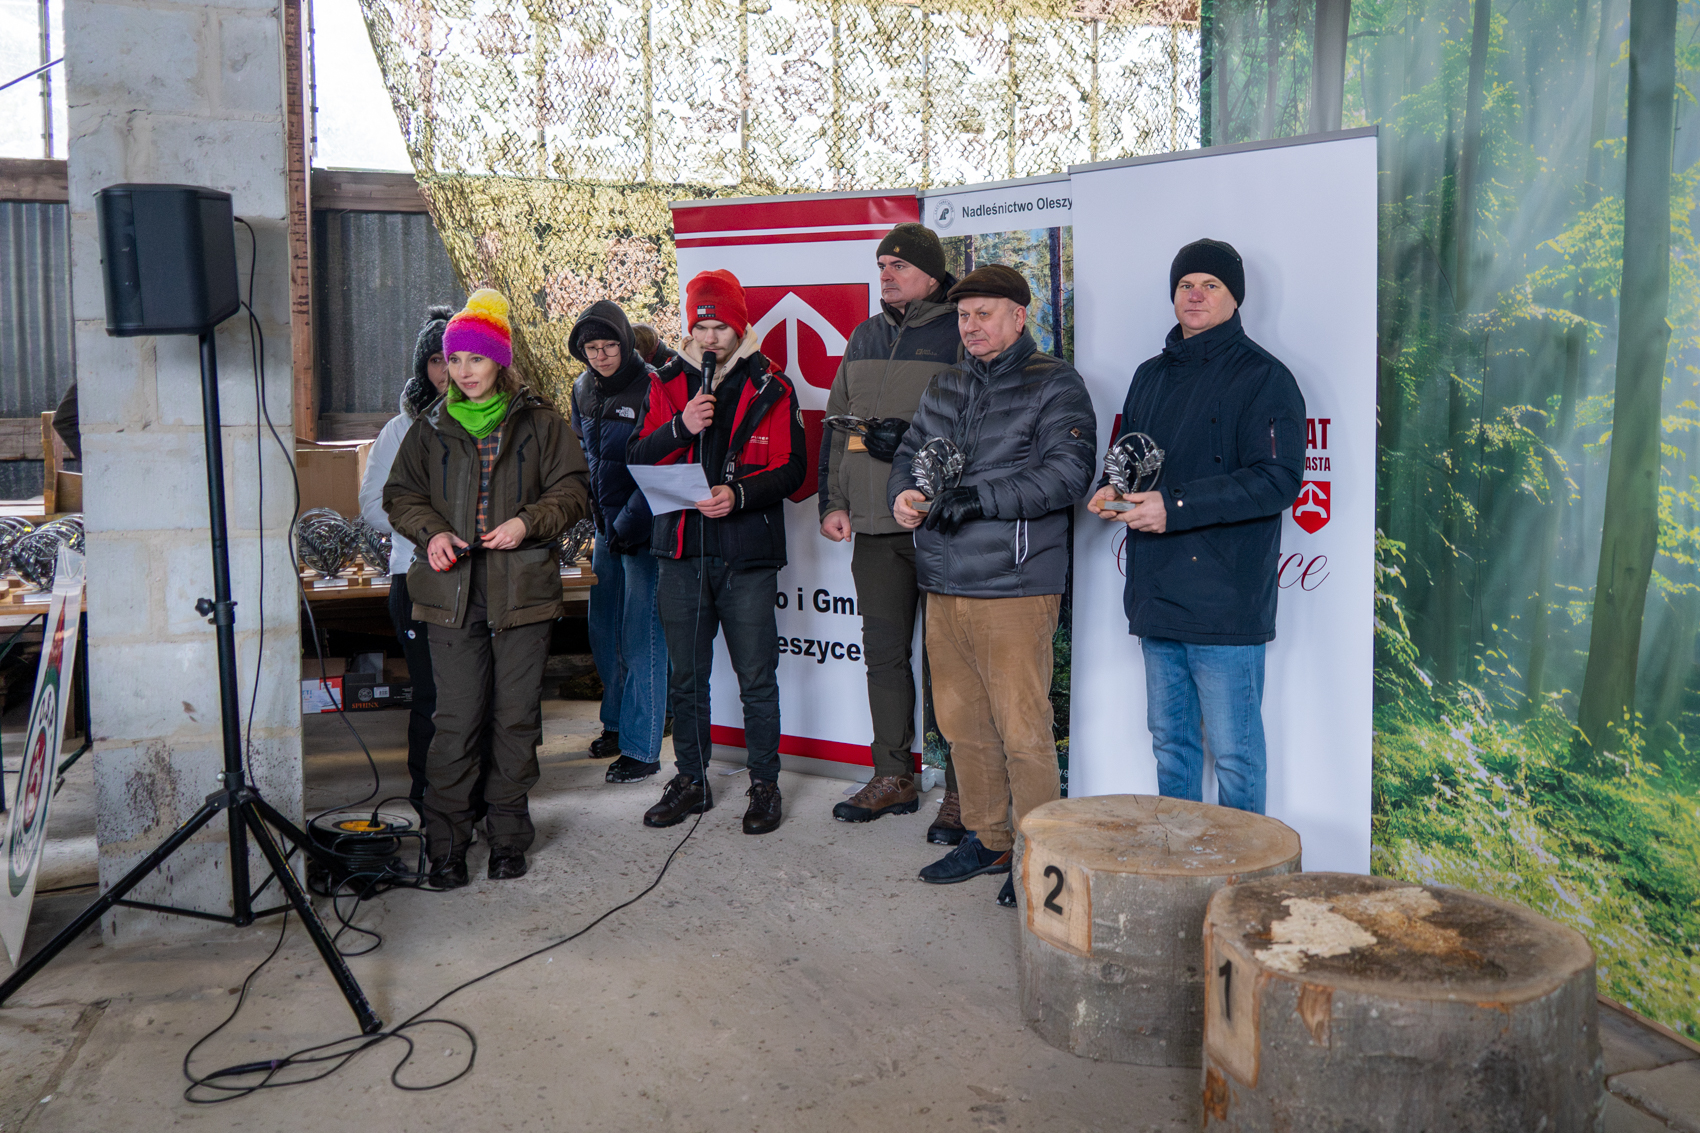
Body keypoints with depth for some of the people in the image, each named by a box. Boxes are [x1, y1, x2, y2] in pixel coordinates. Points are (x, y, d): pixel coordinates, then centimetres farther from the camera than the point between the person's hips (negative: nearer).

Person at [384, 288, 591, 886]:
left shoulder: (540, 422, 5)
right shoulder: (430, 429, 12)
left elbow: (572, 490, 3)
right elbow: (401, 495, 14)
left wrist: (529, 523, -14)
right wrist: (431, 530, -6)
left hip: (522, 589, -1)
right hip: (453, 590, 1)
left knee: (517, 717, 6)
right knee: (456, 720, 0)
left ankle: (508, 836, 20)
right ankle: (446, 841, 10)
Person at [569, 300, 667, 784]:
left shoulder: (650, 387, -14)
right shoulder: (583, 390, 9)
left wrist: (628, 523, -16)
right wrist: (592, 505, 12)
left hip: (643, 527, -7)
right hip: (605, 526, 8)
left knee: (640, 639, -5)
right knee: (603, 632, 16)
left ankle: (641, 748, 3)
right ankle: (617, 721, 34)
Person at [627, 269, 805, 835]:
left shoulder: (771, 387, 1)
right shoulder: (666, 383, 9)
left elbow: (791, 469, -3)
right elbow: (636, 460, 1)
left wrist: (739, 494, -20)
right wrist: (680, 426, -17)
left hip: (749, 554, -3)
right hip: (681, 552, 3)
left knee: (757, 678, 2)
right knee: (686, 677, 12)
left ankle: (764, 784, 17)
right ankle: (691, 780, 27)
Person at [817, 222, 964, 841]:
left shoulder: (961, 335, -4)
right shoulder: (864, 338, 17)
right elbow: (836, 425, 19)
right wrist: (833, 501, 12)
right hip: (875, 526, 7)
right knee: (883, 651, 12)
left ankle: (962, 790, 9)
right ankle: (893, 777, 25)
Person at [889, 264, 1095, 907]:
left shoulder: (1054, 385, -3)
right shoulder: (945, 388, 18)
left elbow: (1067, 474, -14)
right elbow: (909, 454, 21)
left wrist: (978, 498, -21)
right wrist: (903, 495, -3)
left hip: (1015, 588, -7)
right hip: (943, 587, 7)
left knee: (1023, 731, -2)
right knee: (962, 725, 14)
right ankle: (986, 840, 29)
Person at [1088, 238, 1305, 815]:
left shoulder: (1263, 376, -5)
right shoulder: (1151, 376, 17)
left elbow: (1279, 479, -16)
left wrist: (1175, 507, -21)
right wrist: (1109, 491, 3)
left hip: (1225, 598, -7)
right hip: (1157, 592, 7)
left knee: (1233, 751, 0)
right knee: (1170, 740, 16)